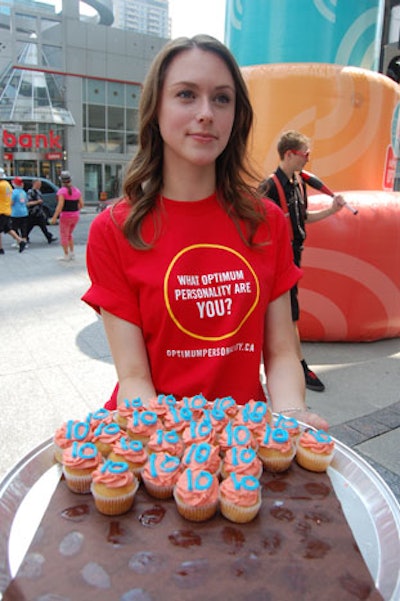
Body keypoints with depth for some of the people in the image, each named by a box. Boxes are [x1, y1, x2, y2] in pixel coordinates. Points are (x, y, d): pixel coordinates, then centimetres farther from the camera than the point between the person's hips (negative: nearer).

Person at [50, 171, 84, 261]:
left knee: (64, 236, 9)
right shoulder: (77, 190, 5)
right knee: (70, 234, 23)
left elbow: (60, 205, -20)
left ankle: (66, 255, 13)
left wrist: (54, 217, -18)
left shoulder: (62, 191, -12)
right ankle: (72, 253, 22)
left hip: (65, 216, -6)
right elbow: (81, 204, 5)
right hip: (75, 216, 6)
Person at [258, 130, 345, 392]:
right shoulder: (271, 186, -16)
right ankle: (302, 367, 9)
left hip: (293, 254, 9)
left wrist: (331, 210, 8)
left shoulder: (298, 182, 9)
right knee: (290, 313, -2)